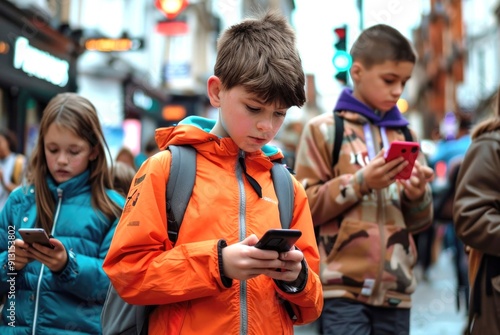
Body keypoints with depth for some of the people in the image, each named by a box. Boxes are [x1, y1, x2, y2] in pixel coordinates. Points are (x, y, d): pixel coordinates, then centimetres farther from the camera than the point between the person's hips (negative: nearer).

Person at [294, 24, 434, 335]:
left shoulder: (406, 135, 14)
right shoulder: (323, 129, 0)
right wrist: (361, 182, -14)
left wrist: (418, 195, -5)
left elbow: (419, 222, 17)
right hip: (343, 288, -5)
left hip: (396, 288, 5)